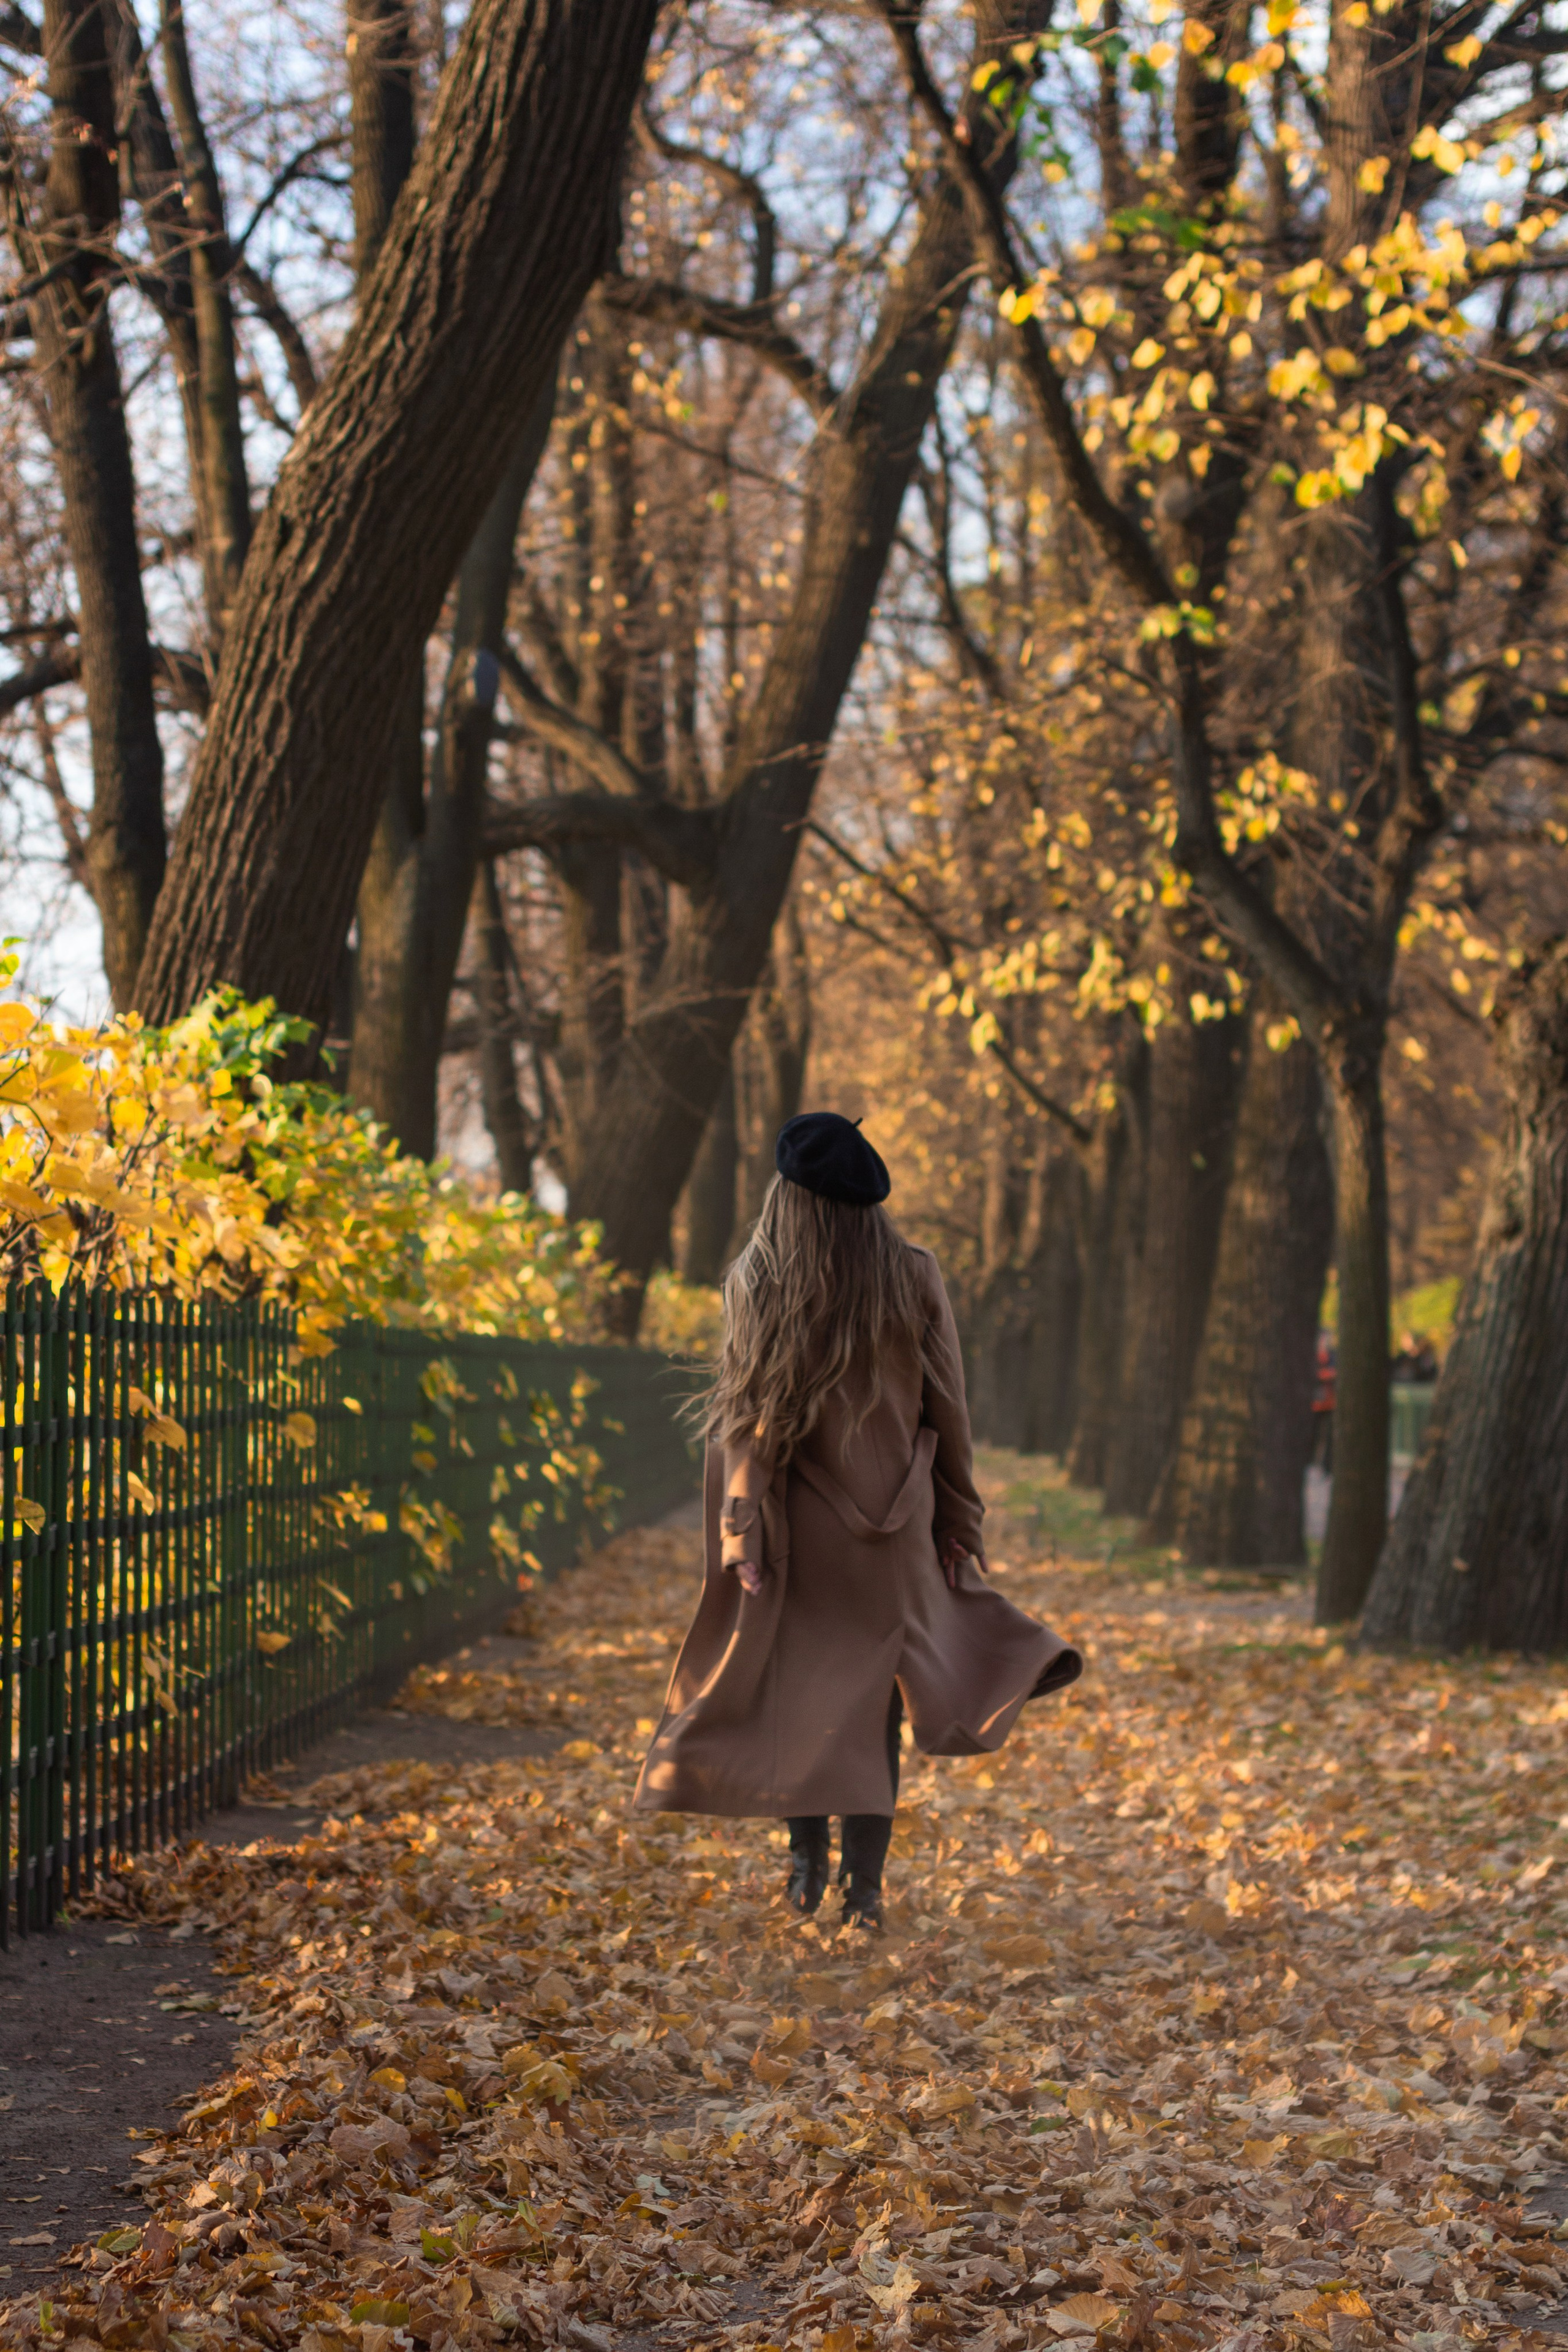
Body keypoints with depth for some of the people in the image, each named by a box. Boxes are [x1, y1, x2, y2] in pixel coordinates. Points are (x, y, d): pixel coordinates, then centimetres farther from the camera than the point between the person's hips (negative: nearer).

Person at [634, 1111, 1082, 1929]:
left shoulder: (756, 1281, -8)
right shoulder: (914, 1277, -4)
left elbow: (747, 1416, -10)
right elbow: (947, 1409, 0)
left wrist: (742, 1534, -9)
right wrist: (958, 1522, 9)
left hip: (797, 1521, -1)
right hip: (891, 1523, 1)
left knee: (794, 1687, 13)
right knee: (871, 1693, 9)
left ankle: (808, 1863, 13)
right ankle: (863, 1885, 6)